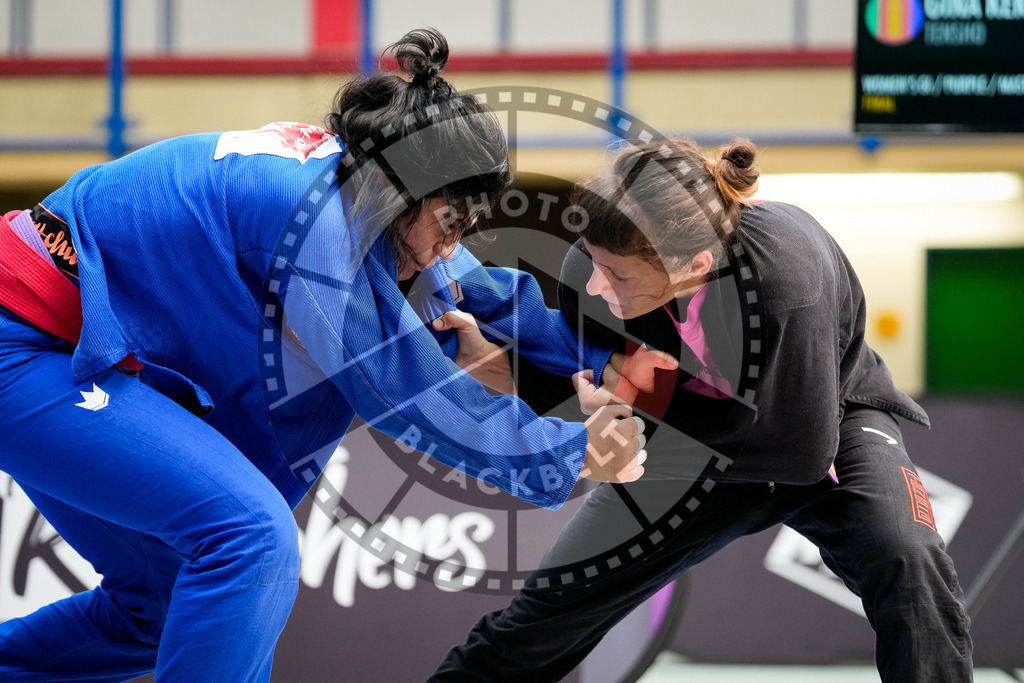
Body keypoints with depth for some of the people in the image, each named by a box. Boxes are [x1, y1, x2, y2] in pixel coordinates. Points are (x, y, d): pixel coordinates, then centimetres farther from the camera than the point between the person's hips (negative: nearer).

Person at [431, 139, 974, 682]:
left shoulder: (785, 274, -41)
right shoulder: (588, 275, -25)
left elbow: (803, 454, -31)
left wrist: (649, 396, -28)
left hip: (828, 424, -4)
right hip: (701, 434, 4)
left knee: (907, 565, -33)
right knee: (553, 603, 0)